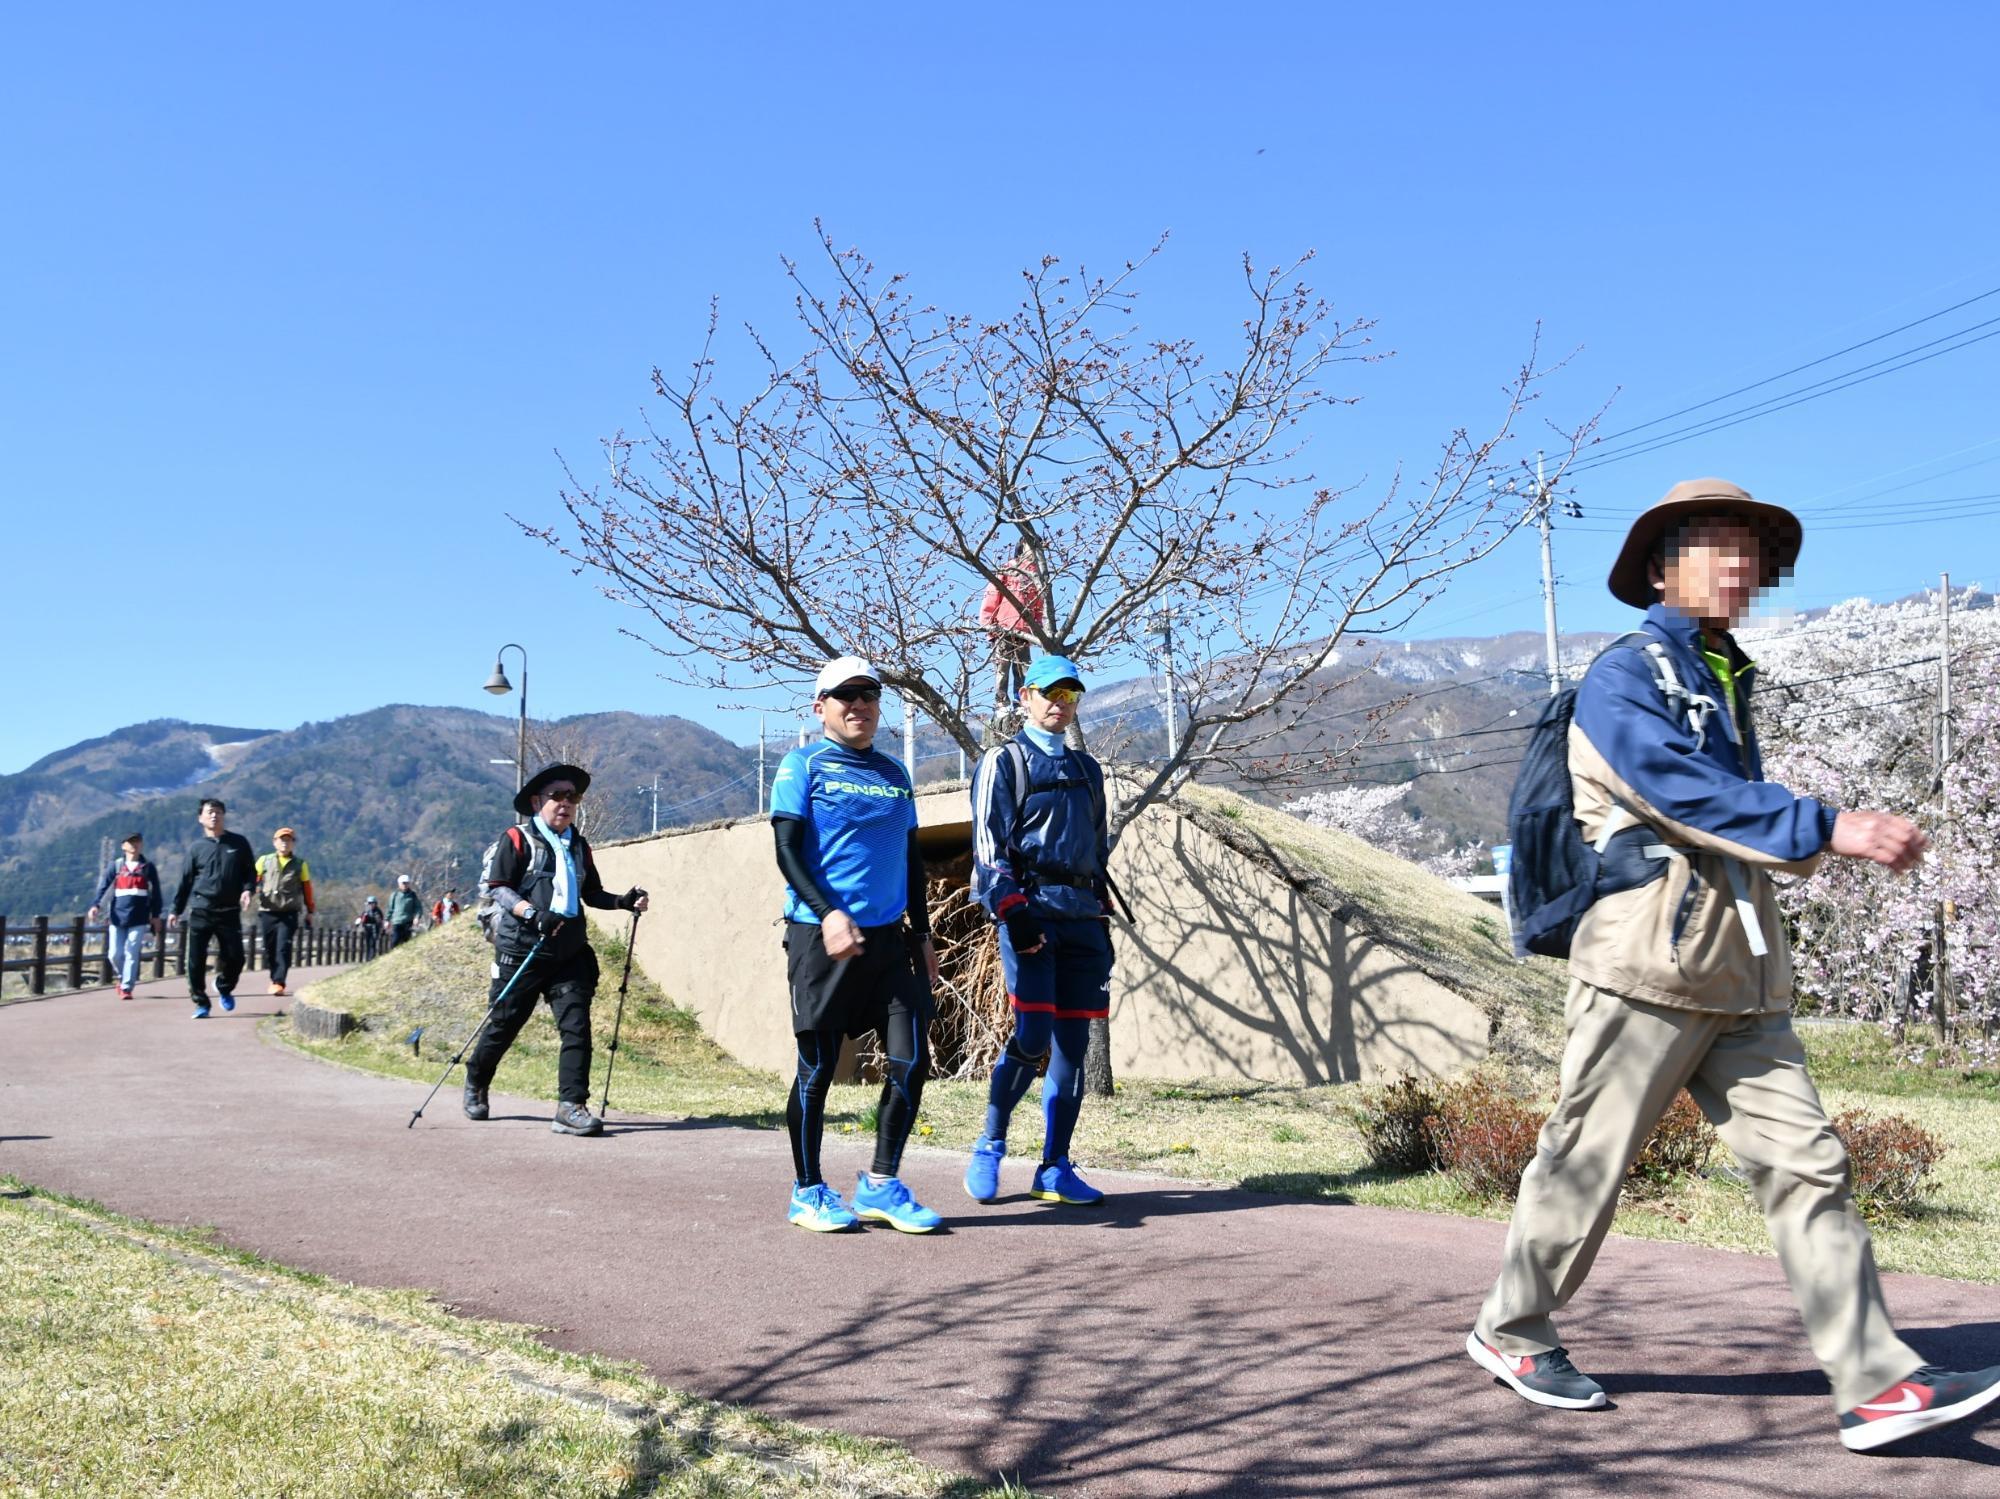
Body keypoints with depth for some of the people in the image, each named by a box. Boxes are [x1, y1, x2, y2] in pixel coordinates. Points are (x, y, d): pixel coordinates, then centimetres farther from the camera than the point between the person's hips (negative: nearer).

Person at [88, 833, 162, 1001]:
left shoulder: (148, 867, 6)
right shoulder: (116, 865, 6)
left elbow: (156, 891, 10)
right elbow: (103, 886, -3)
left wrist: (155, 915, 9)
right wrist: (95, 905, -18)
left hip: (139, 918, -1)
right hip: (117, 916, 1)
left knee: (131, 954, -6)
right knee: (114, 954, -1)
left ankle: (126, 988, -1)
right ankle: (120, 977, 27)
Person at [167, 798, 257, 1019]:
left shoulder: (239, 843, 7)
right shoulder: (197, 848, 7)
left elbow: (250, 871, 11)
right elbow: (186, 880, 11)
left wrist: (247, 890, -8)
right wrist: (176, 910, 12)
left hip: (229, 912, 0)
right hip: (200, 911, 0)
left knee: (235, 957, -3)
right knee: (196, 961, -3)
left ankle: (224, 988, 27)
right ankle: (201, 1003, 9)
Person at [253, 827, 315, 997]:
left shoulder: (300, 865, 9)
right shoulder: (264, 861, 9)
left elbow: (307, 889, 13)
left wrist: (309, 912, 13)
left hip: (289, 914, -1)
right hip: (267, 912, 1)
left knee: (283, 948, -13)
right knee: (270, 949, 7)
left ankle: (279, 983, -17)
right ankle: (274, 979, 23)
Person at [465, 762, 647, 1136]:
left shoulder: (578, 845, 17)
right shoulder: (516, 840, -1)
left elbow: (592, 894, 23)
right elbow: (493, 886, -9)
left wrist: (623, 901, 4)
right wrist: (533, 914, -23)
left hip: (569, 954, 4)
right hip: (521, 951, -4)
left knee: (577, 1026, -10)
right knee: (502, 1025, 9)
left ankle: (571, 1107, -11)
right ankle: (476, 1083, 36)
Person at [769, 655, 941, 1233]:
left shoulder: (895, 774, 17)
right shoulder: (803, 766, 1)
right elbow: (787, 849, -8)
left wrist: (922, 934, 17)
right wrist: (829, 914, -20)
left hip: (889, 939, 5)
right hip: (821, 936, -5)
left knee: (910, 1061, -2)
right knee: (817, 1066, 2)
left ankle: (881, 1185, 12)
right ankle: (808, 1191, 16)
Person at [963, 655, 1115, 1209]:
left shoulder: (1087, 769, 22)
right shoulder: (1004, 762, 3)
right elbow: (988, 847, -7)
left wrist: (1103, 923, 17)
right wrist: (1014, 915, -17)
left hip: (1083, 918, 6)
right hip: (1031, 910, -6)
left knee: (1072, 1044, 4)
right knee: (1032, 1038, -13)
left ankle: (1055, 1168, 11)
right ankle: (989, 1147, 6)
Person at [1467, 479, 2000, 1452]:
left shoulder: (1728, 681, 21)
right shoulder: (1624, 677, -6)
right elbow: (1689, 796, -20)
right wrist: (1829, 830, -24)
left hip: (1742, 975, 8)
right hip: (1647, 967, -8)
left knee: (1804, 1162, 1)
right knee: (1586, 1159, 2)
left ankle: (1876, 1382, 2)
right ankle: (1511, 1331, 20)